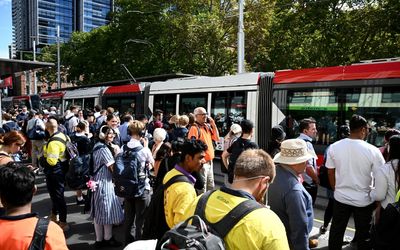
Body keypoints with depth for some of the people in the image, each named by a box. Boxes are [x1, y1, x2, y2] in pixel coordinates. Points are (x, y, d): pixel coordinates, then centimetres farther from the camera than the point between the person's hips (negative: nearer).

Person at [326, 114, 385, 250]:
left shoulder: (334, 147, -10)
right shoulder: (372, 150, -17)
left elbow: (330, 173, 0)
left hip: (341, 197, 2)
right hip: (364, 200, -2)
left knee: (336, 230, 17)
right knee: (363, 234, 16)